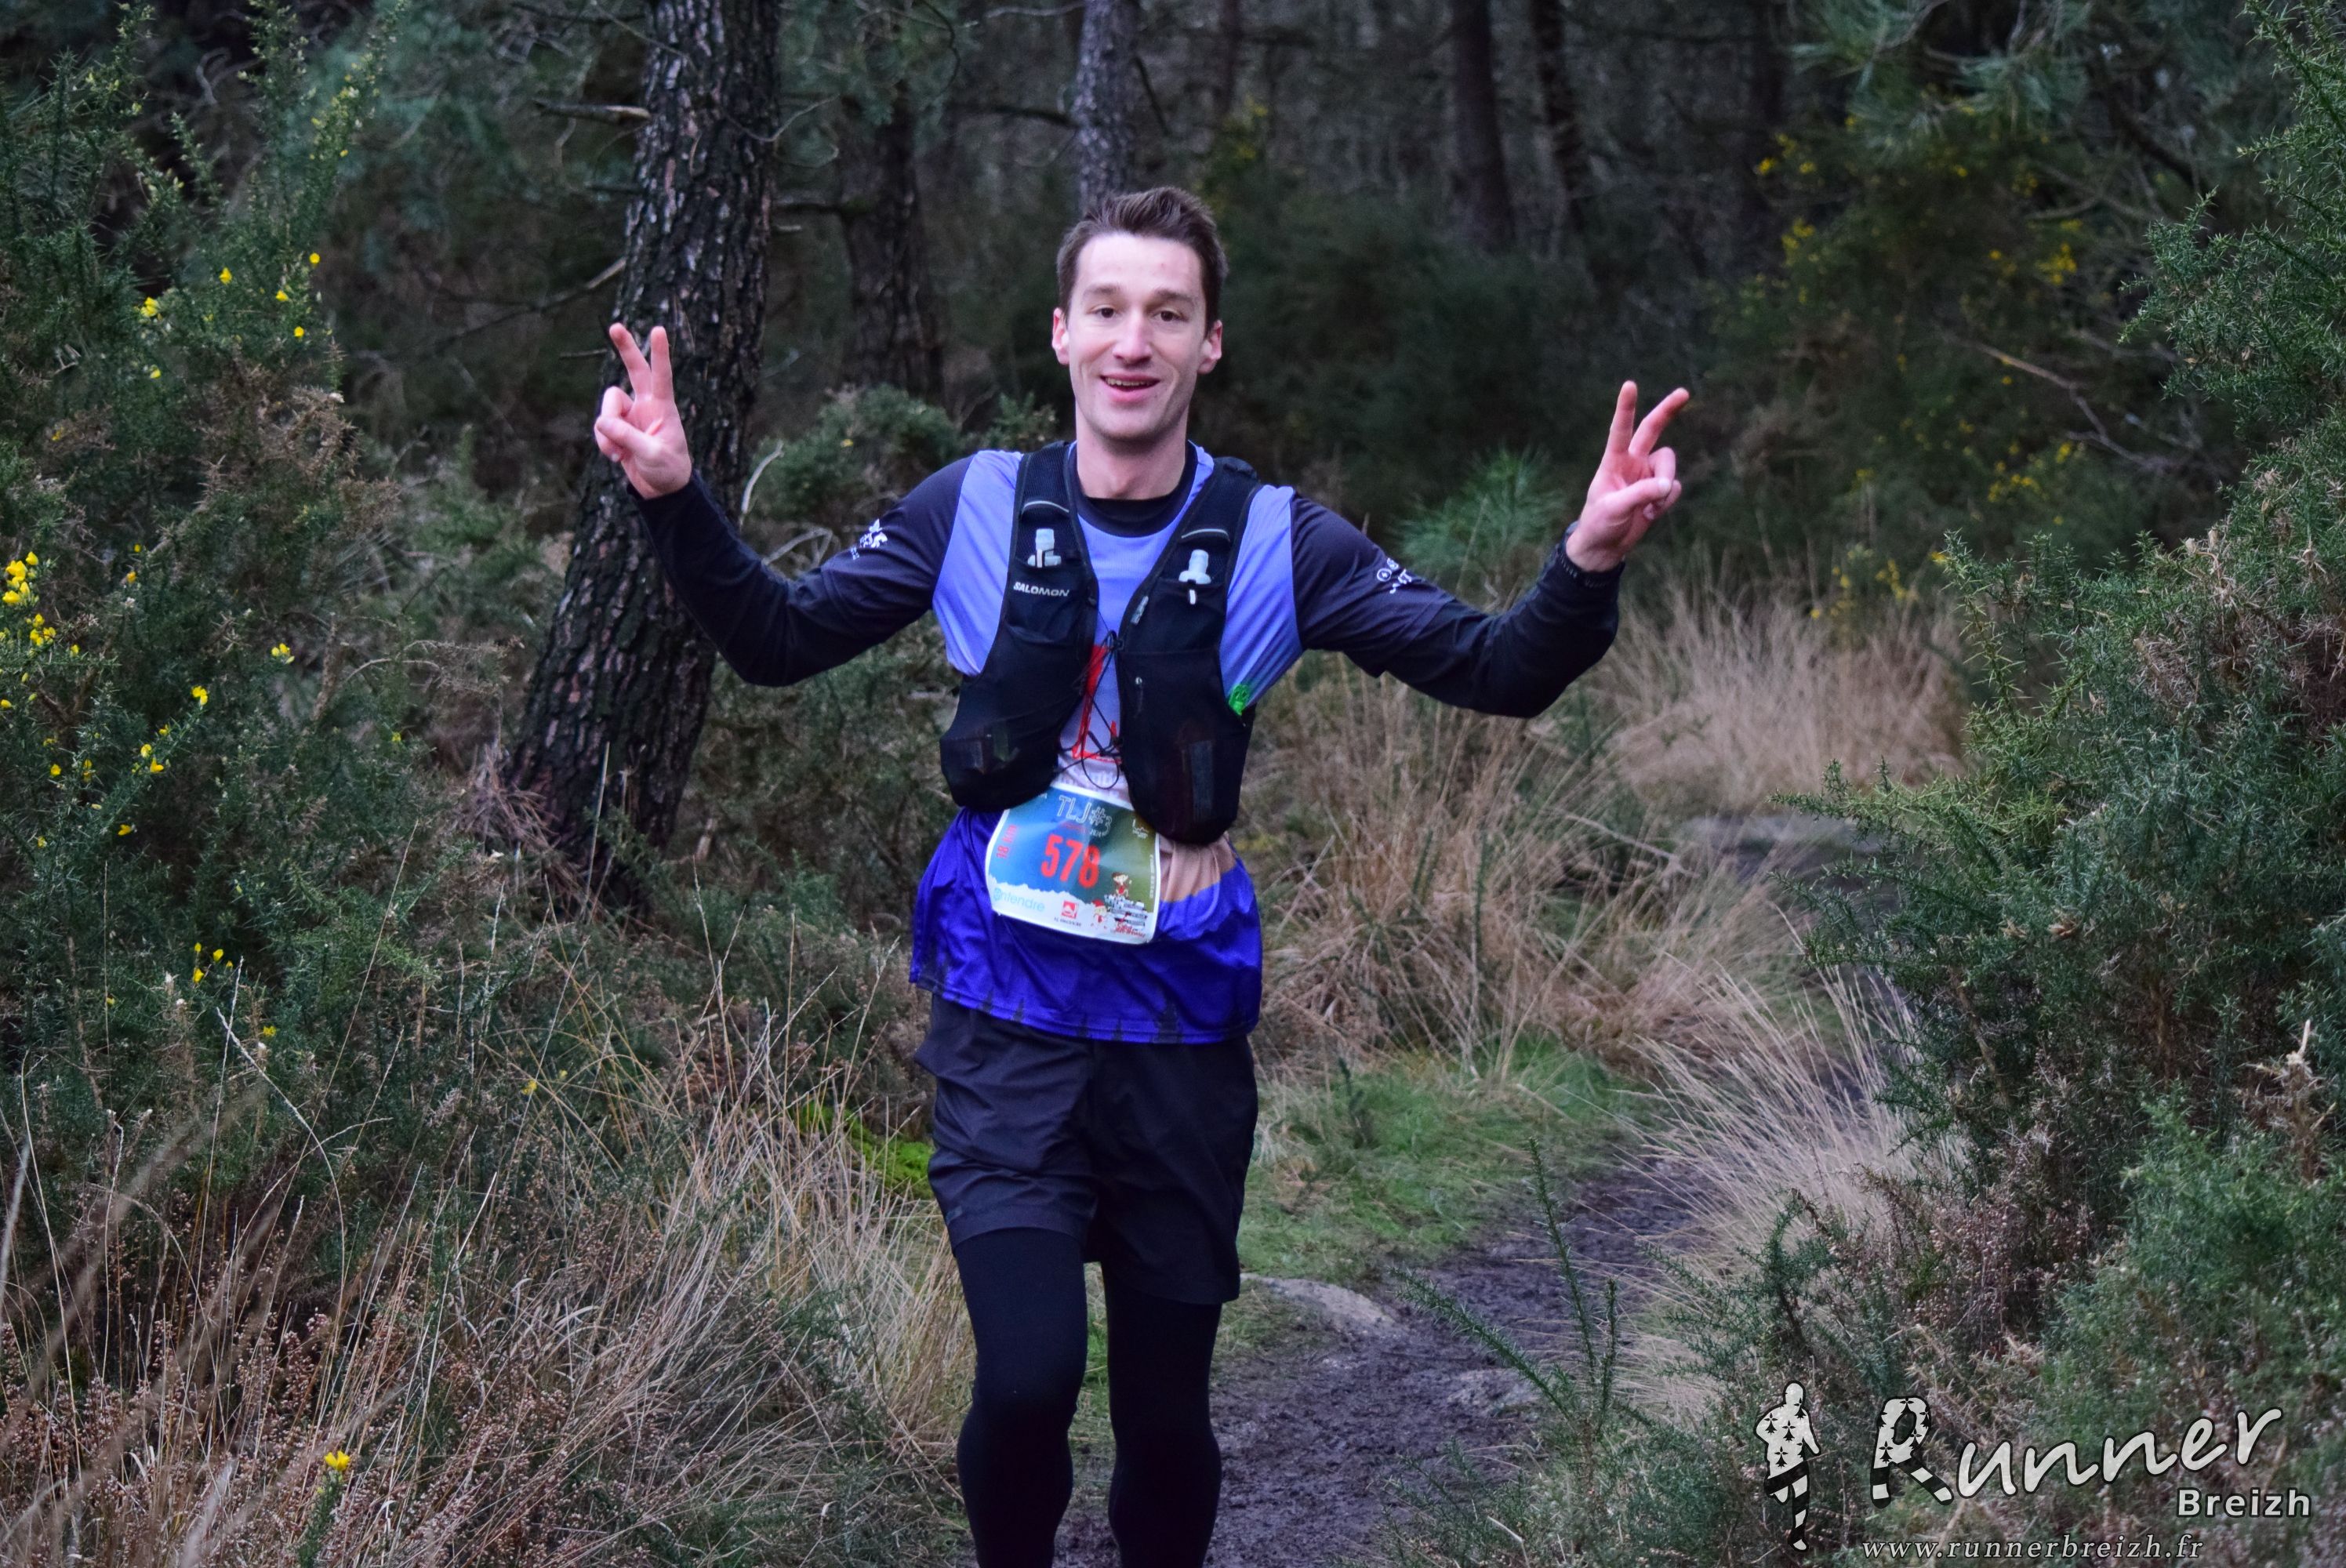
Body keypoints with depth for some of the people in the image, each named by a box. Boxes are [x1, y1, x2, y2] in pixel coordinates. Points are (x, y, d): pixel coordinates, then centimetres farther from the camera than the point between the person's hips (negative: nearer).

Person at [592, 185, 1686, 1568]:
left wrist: (1590, 565, -26)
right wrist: (679, 499, -9)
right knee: (1029, 1375, -19)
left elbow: (1498, 674, -7)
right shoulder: (977, 509, -2)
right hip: (1008, 1021, -1)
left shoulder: (1275, 542, -4)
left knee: (1168, 1415, 9)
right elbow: (781, 641, 6)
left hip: (1183, 1034, 1)